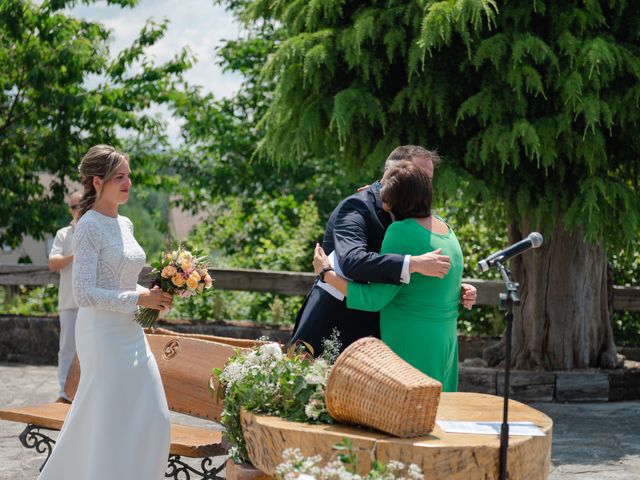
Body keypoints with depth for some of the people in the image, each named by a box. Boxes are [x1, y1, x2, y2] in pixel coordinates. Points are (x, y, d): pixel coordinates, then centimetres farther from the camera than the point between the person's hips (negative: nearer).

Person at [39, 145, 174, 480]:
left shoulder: (124, 224, 12)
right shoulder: (90, 226, -13)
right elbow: (85, 294, -19)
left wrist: (153, 295, 4)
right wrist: (139, 299, -19)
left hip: (130, 333, 8)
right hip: (104, 335, -8)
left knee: (151, 420, 8)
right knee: (110, 423, -3)